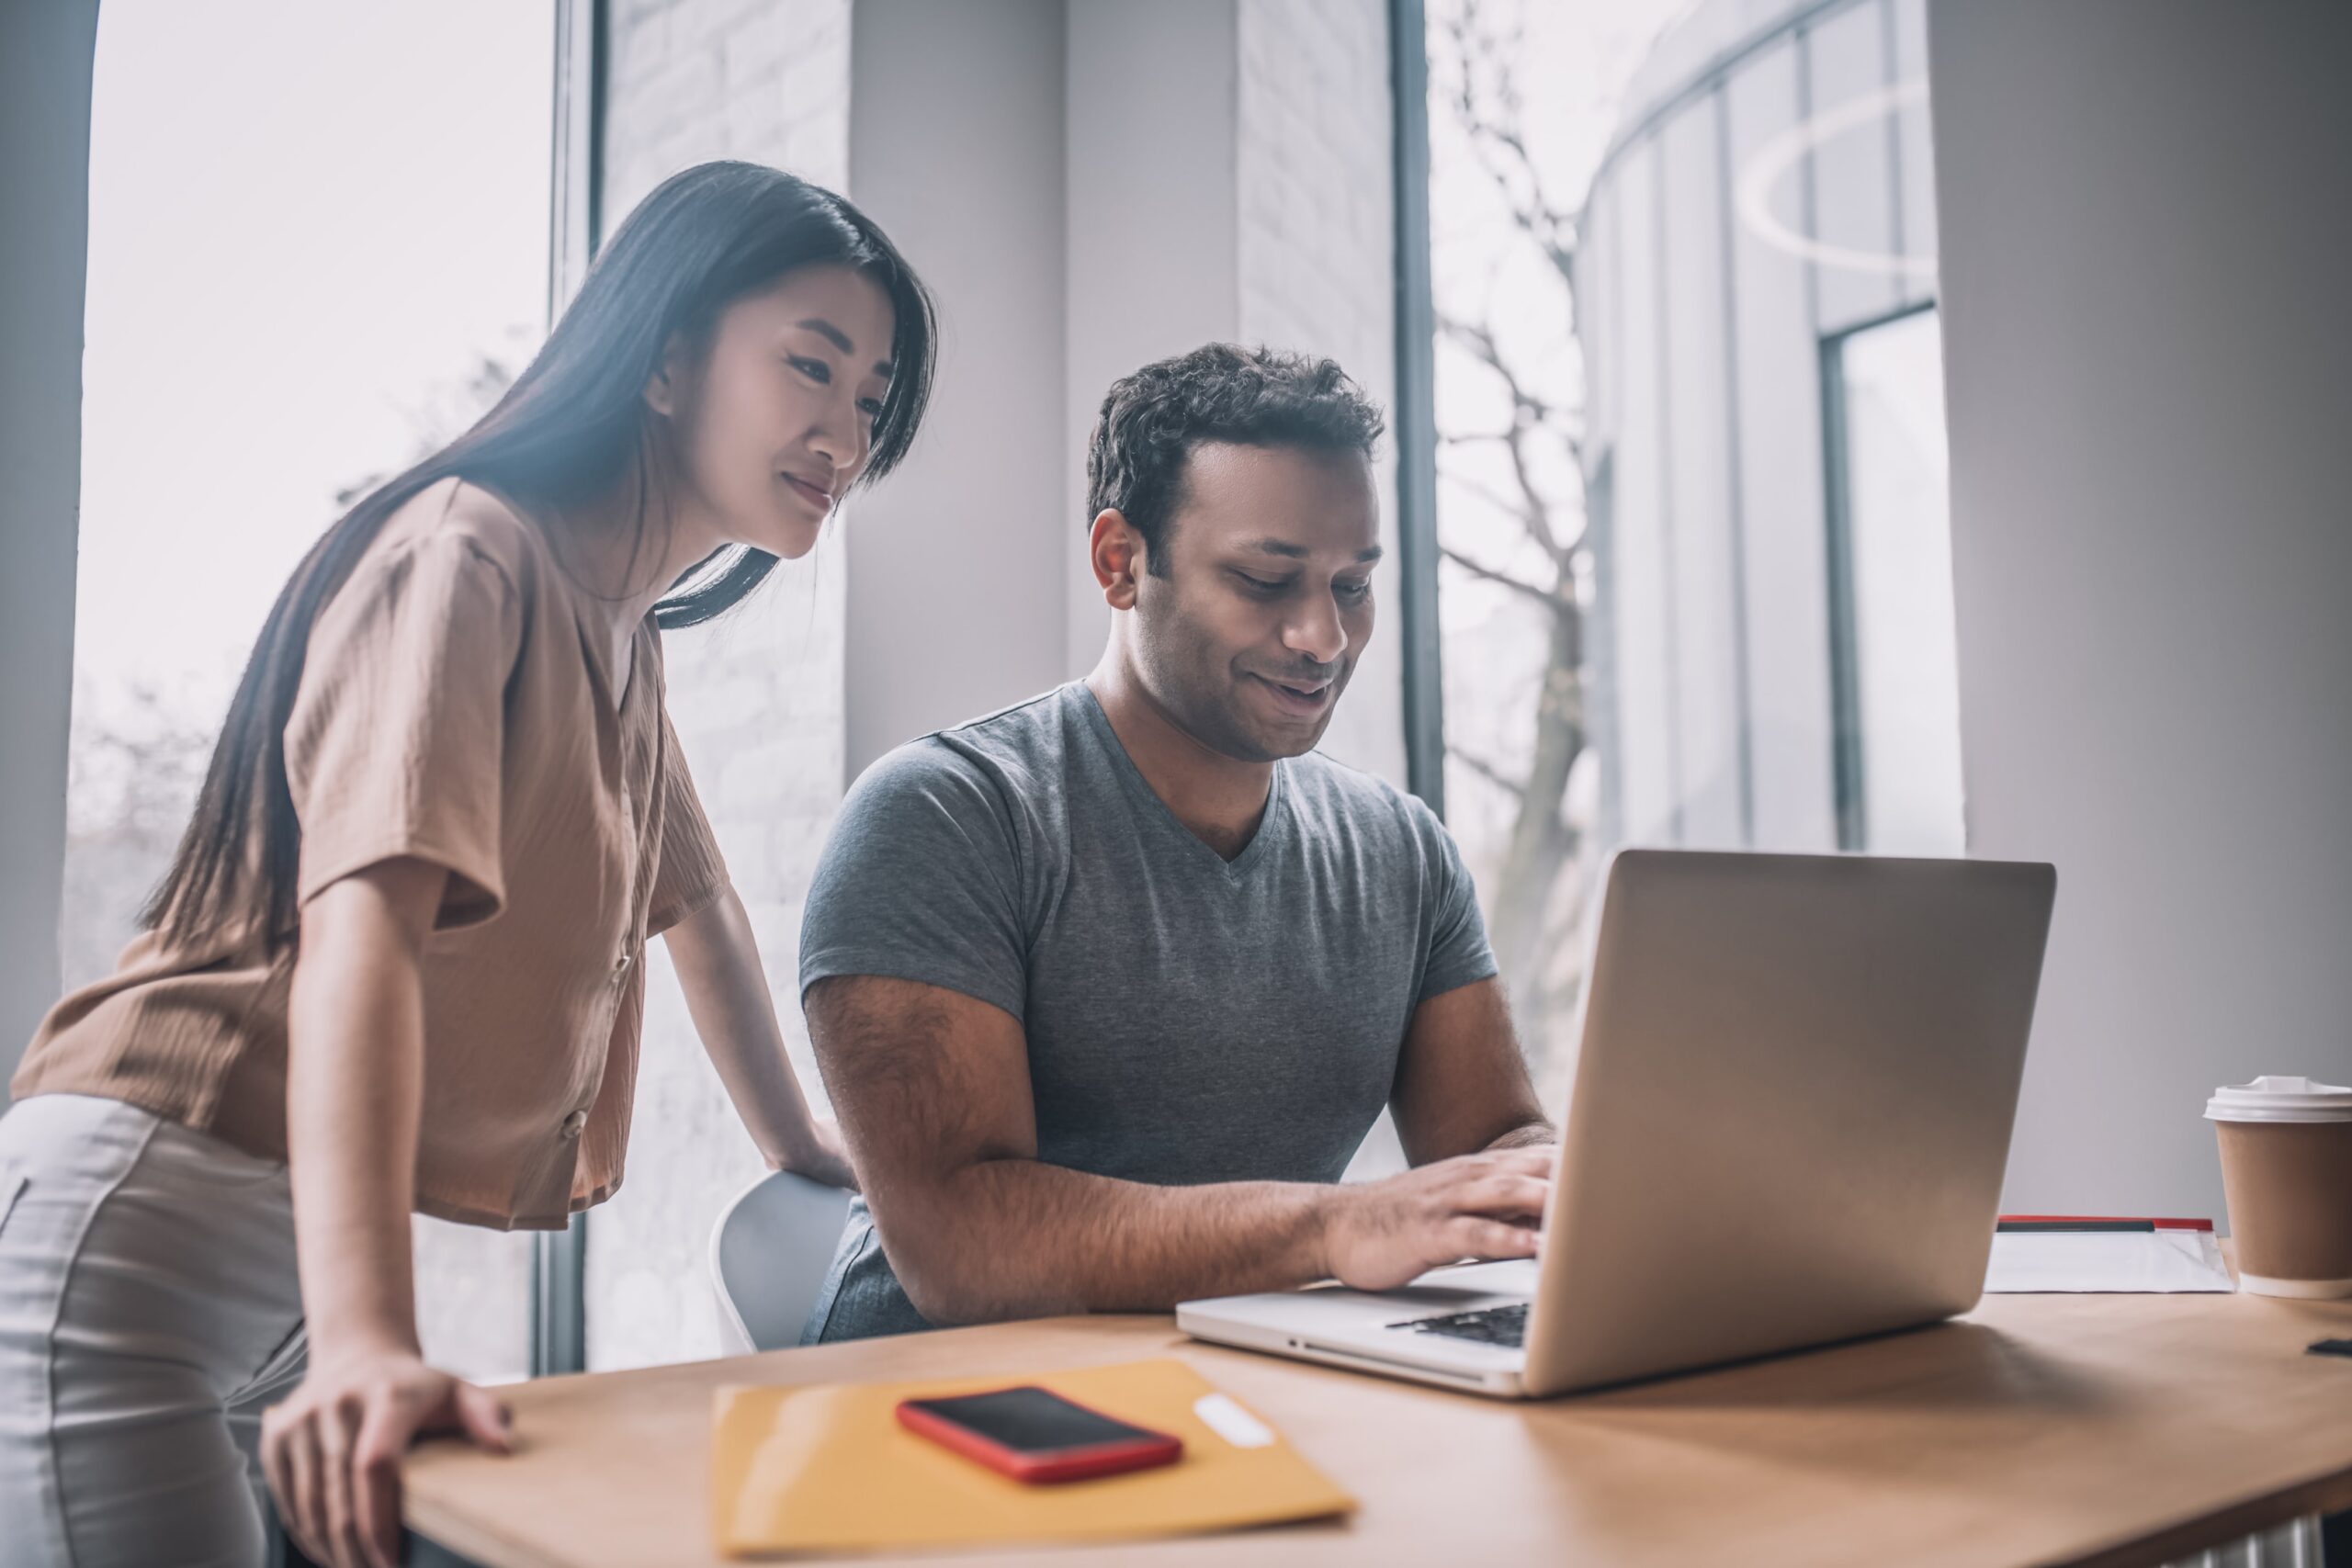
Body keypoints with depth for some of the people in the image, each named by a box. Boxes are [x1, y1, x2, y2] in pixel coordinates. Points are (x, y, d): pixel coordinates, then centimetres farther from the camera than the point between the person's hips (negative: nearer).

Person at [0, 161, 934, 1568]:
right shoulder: (471, 549, -15)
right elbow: (367, 913, -29)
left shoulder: (621, 632, 14)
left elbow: (698, 901, 24)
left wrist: (802, 1151, 27)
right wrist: (367, 1341, -39)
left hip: (310, 1273, 9)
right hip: (149, 1224, -8)